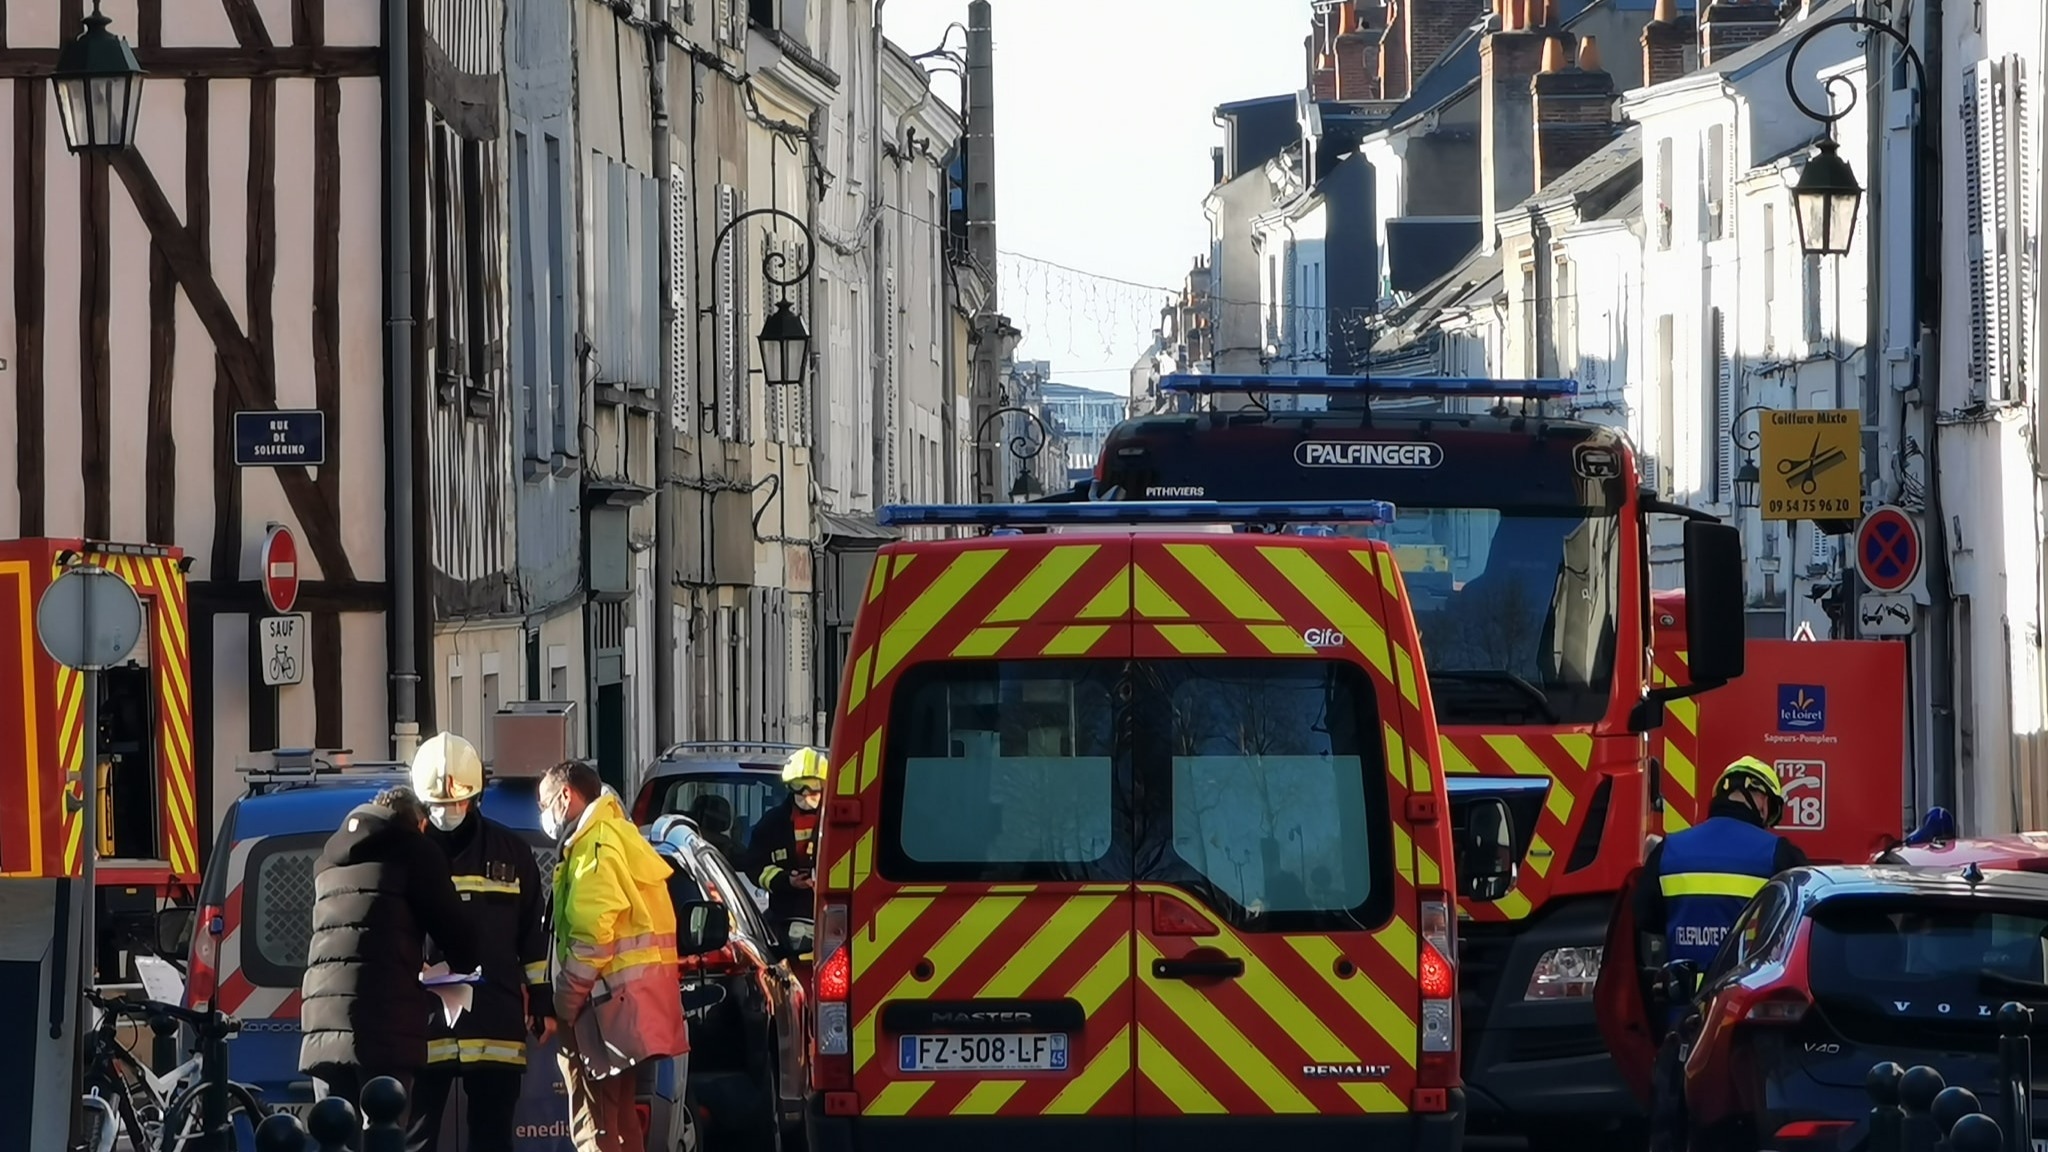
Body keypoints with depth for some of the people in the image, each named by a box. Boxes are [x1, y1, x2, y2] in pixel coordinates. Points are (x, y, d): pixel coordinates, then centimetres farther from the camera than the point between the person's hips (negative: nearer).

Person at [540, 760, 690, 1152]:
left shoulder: (596, 841, -10)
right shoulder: (623, 837, 22)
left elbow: (592, 933, -21)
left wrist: (566, 1000, -15)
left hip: (611, 1001, -11)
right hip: (631, 998, 11)